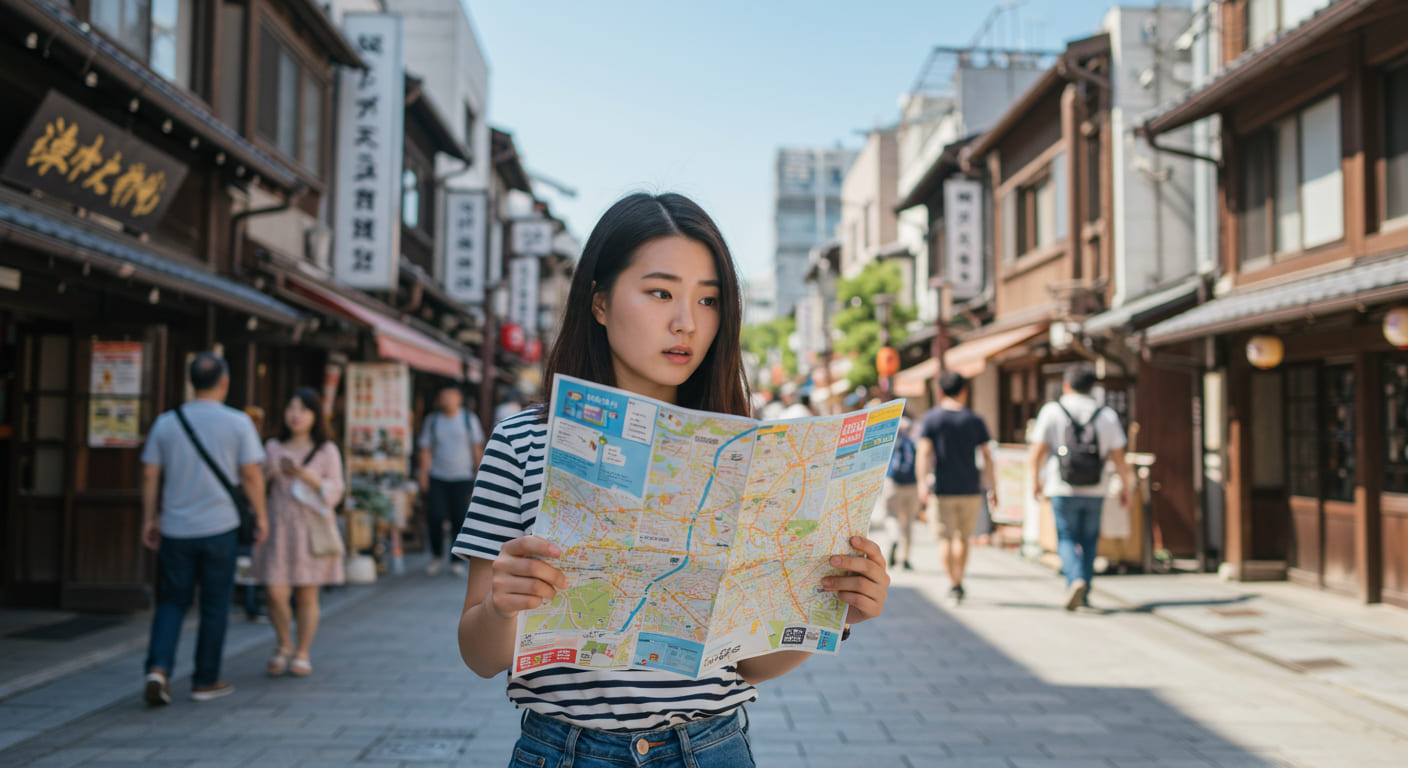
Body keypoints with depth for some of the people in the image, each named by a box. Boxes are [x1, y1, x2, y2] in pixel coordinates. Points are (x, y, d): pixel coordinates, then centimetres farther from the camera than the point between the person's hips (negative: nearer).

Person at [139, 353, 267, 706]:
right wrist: (261, 515, 5)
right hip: (220, 528, -2)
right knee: (215, 607, 8)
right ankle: (205, 681, 14)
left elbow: (150, 475, 5)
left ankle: (158, 668, -6)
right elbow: (251, 475, -6)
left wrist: (150, 519, 14)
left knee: (171, 602, 12)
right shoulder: (238, 422, -6)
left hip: (175, 529, 2)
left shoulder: (165, 422, 3)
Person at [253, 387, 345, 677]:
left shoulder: (327, 451, 3)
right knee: (276, 594, -5)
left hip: (311, 530, -2)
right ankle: (284, 646, 20)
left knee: (306, 596, 1)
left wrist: (306, 476, -17)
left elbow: (334, 493, -2)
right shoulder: (273, 448, 10)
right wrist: (267, 472, -7)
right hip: (278, 528, 2)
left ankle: (302, 654, 16)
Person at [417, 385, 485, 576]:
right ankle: (437, 556, 14)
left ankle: (457, 560, 11)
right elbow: (425, 449, 6)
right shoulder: (432, 421, 6)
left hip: (462, 477, -1)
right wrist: (423, 472, -3)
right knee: (434, 516, -7)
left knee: (459, 519, -3)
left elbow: (477, 448, 6)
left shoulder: (469, 419, 4)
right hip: (437, 477, 1)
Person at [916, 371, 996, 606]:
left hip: (942, 489, -1)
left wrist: (924, 485, -7)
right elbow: (987, 457, 1)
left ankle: (953, 584, -5)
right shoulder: (974, 420, 2)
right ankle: (958, 583, 20)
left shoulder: (931, 418, -1)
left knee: (945, 537, 6)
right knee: (962, 537, 16)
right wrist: (992, 488, 8)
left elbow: (924, 455, -9)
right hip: (970, 488, 1)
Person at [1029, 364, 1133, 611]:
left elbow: (1036, 453, -7)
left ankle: (1076, 579, -18)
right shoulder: (1107, 415, 2)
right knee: (1089, 540, 14)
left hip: (1062, 490, -2)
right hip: (1094, 491, 2)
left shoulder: (1052, 411, -5)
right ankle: (1082, 595, 16)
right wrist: (1126, 486, 15)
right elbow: (1119, 458, 1)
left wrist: (1037, 480, 8)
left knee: (1067, 539, 6)